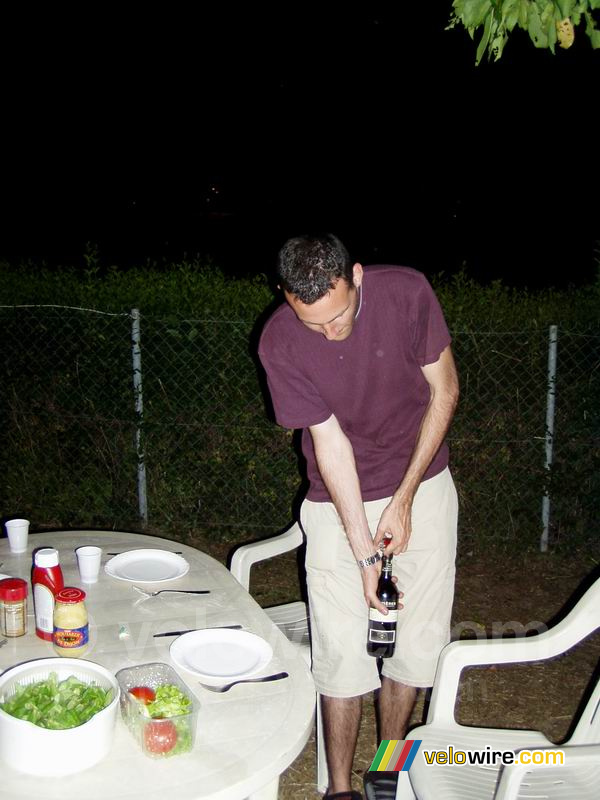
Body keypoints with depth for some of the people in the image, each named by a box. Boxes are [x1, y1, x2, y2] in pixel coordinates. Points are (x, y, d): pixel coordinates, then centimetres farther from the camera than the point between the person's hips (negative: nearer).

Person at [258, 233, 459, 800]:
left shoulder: (407, 292, -18)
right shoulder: (279, 343, -20)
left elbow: (444, 391, -8)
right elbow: (331, 442, -17)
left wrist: (403, 499, -11)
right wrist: (365, 555, -19)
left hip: (421, 487, 2)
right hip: (339, 503, -1)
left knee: (415, 639, 7)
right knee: (343, 652, -1)